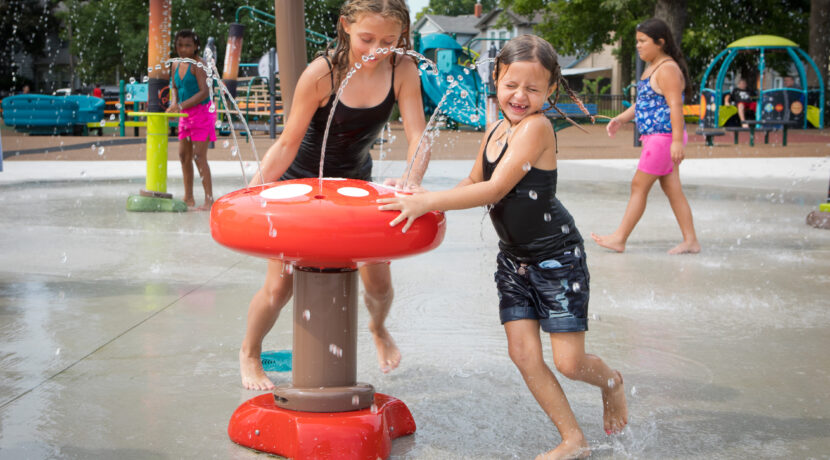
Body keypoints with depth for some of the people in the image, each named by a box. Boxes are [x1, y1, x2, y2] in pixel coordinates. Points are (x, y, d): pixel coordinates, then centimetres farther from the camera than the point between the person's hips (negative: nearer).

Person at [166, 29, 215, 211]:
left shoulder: (198, 64, -15)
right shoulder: (176, 65, 8)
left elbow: (204, 92, -21)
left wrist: (181, 106, -23)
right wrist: (174, 103, 2)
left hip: (202, 112, -8)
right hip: (185, 114, 8)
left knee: (199, 156, -12)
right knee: (184, 156, 9)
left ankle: (209, 199, -9)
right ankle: (188, 197, 19)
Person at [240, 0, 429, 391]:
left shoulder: (403, 70, -20)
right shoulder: (322, 73, -29)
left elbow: (418, 137, -23)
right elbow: (288, 143, -23)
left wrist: (411, 178, -43)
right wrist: (253, 190, -34)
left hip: (355, 183, 3)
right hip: (302, 183, -3)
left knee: (379, 284, 4)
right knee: (279, 286, -2)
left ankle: (378, 329, 42)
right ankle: (249, 354, 28)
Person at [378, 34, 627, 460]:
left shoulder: (536, 126, -21)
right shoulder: (494, 130, 4)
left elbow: (495, 189, -27)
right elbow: (473, 184, 16)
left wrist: (427, 202, -30)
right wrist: (424, 198, -1)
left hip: (557, 256, -7)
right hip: (513, 258, 7)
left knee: (569, 362, -4)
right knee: (523, 354, 0)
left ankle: (610, 381, 32)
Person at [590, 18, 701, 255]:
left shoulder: (667, 69, -15)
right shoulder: (652, 67, 17)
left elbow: (675, 106, -22)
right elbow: (642, 103, 25)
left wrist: (677, 140, -27)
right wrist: (621, 119, 12)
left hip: (664, 136, -10)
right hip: (655, 137, 10)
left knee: (639, 185, -4)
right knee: (672, 189, 10)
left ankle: (620, 238, 2)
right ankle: (690, 241, 12)